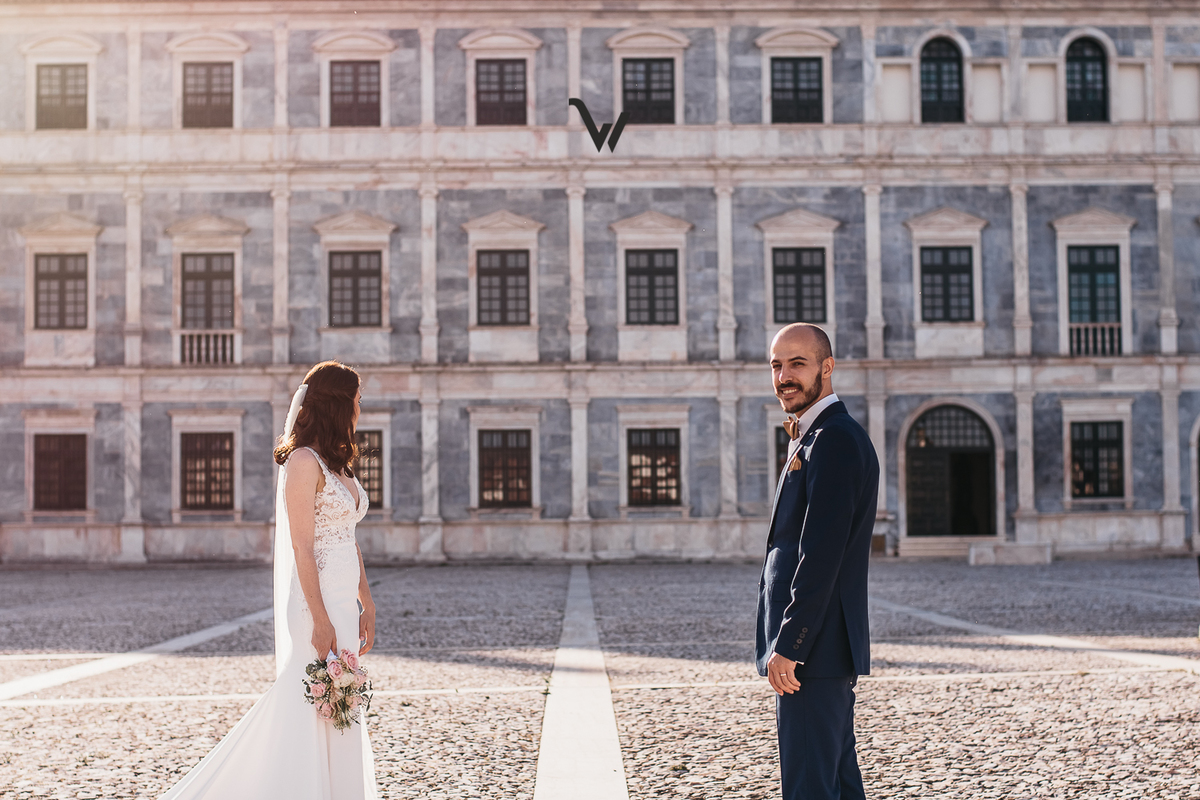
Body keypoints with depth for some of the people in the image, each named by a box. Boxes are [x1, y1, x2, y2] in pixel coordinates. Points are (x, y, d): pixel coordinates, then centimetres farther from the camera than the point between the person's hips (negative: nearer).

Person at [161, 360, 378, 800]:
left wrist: (367, 604, 16)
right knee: (313, 714, -5)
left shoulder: (339, 463, 15)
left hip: (342, 601, 9)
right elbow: (301, 549, -17)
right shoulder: (304, 460, -13)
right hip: (316, 602, -9)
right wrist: (321, 620, -20)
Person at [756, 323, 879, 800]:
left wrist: (788, 647, -21)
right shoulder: (816, 440, 18)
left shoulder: (833, 440, -15)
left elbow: (822, 555, -22)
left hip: (813, 648, -11)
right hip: (824, 650, 11)